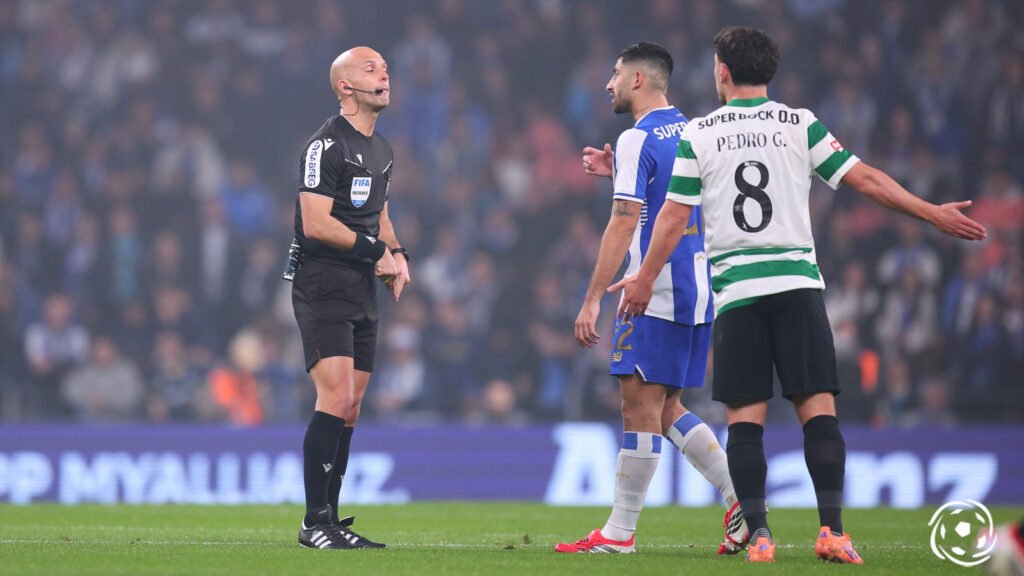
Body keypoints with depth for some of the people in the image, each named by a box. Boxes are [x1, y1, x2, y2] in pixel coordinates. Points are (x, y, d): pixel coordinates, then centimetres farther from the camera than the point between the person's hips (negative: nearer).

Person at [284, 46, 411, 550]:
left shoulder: (381, 150, 18)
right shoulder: (326, 145, -11)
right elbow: (316, 224, -18)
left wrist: (397, 254, 10)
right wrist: (376, 251, -12)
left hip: (362, 291, 9)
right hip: (322, 288, -9)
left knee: (350, 409, 7)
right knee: (336, 397, -17)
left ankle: (330, 520, 10)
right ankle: (314, 522, -15)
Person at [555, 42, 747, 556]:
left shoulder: (636, 141, -11)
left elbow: (623, 226, -17)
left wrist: (592, 299, -17)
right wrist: (618, 172, 27)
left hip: (657, 296, -9)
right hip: (699, 290, 9)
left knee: (641, 407, -5)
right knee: (664, 409, 14)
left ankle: (620, 532, -3)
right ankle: (741, 493, 2)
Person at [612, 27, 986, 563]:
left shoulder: (698, 133, 5)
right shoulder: (801, 124, 6)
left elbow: (673, 217, 5)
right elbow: (865, 179, 3)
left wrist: (644, 279, 15)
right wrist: (933, 214, 10)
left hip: (735, 292, 0)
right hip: (797, 284, 0)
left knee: (744, 417, 1)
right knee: (817, 407, -2)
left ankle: (758, 534, -7)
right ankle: (831, 530, -13)